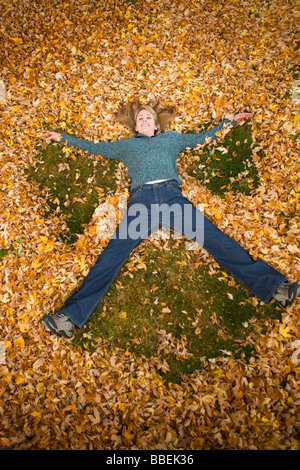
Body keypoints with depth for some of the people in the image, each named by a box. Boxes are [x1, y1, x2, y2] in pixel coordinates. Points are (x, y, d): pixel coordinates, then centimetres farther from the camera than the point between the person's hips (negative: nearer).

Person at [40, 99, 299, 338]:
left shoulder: (171, 138, 34)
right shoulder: (125, 145, 34)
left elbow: (202, 137, 40)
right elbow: (92, 147, 40)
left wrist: (231, 120, 41)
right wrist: (61, 137, 41)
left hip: (172, 195, 1)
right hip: (141, 199, 0)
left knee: (214, 238, -15)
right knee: (113, 253, -18)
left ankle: (272, 286, -16)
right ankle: (71, 316, -25)